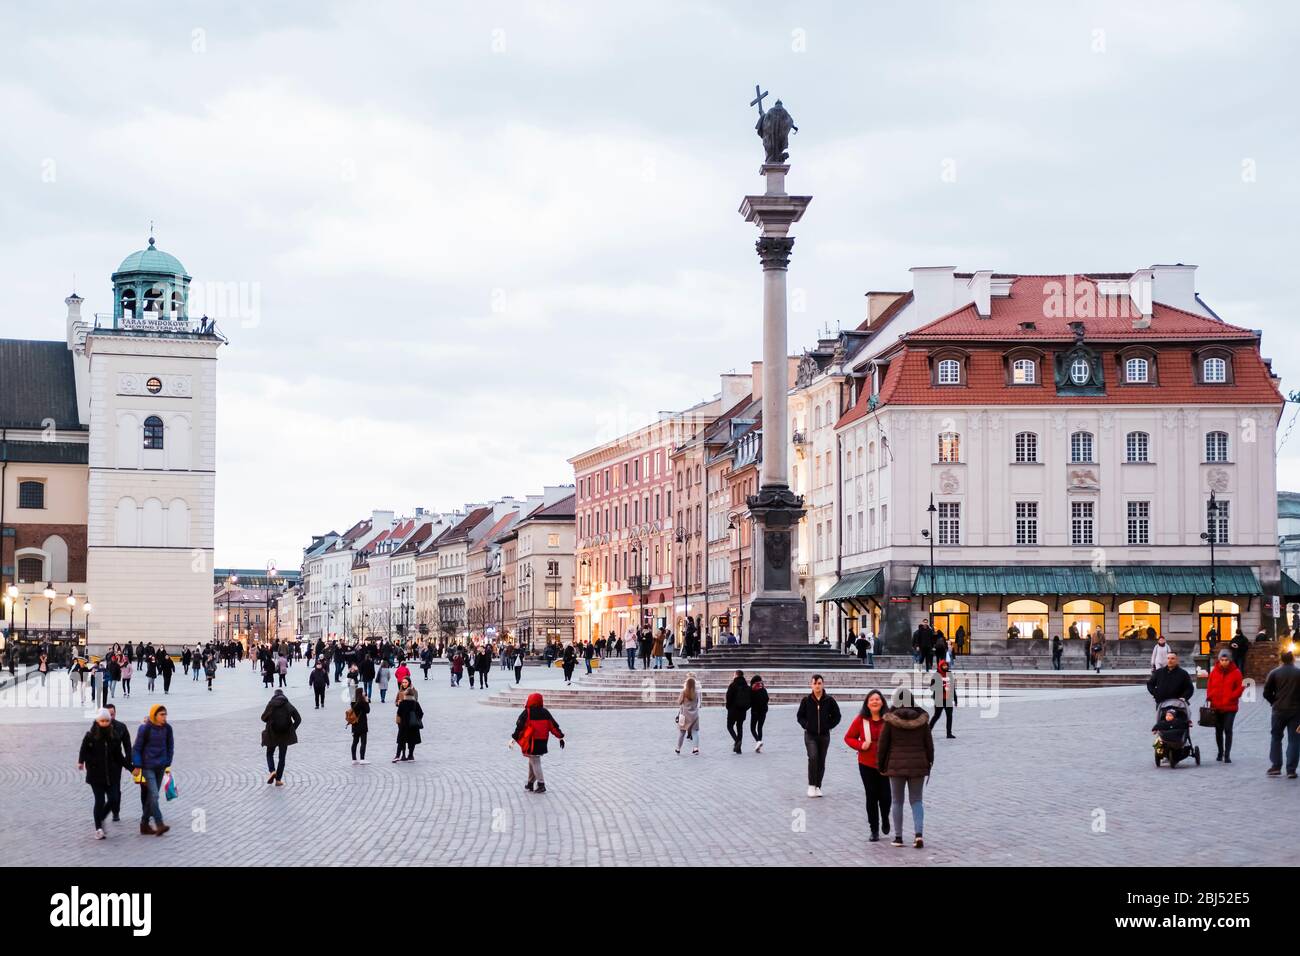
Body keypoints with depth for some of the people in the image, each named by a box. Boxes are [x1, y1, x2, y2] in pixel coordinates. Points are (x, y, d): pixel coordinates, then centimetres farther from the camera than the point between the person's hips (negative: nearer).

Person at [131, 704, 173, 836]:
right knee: (154, 795, -14)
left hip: (160, 767, 5)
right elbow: (137, 748, -5)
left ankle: (144, 824, 20)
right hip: (147, 767, -5)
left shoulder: (167, 728, 2)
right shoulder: (145, 729, -11)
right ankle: (159, 825, -18)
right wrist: (137, 766, -7)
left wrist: (168, 764, 10)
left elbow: (170, 747, 13)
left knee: (151, 796, 11)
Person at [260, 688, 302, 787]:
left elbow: (264, 718, -4)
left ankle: (272, 771, -8)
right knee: (282, 757, 11)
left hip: (272, 734, -1)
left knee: (270, 754, 18)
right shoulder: (289, 706, 1)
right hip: (285, 735, 1)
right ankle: (278, 779, 7)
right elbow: (298, 719, -4)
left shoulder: (271, 704, -5)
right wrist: (292, 729, 5)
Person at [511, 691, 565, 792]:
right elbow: (553, 725, 8)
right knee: (532, 762, 18)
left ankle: (541, 784, -10)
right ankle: (530, 783, 23)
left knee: (535, 763, -3)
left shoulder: (526, 713, -8)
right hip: (542, 742, 5)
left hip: (531, 742, -5)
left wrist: (514, 738, -4)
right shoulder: (545, 712, 6)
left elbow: (519, 727, -9)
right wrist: (560, 737, 13)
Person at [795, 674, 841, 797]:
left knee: (821, 761, 6)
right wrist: (806, 725, -3)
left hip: (824, 735, 1)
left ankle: (818, 787, 18)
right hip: (810, 735, -1)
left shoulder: (829, 700, -2)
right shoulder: (806, 700, -3)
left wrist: (829, 726, -1)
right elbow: (800, 716, 9)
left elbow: (836, 716, 8)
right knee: (813, 757, -19)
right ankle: (811, 785, -10)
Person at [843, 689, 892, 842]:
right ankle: (874, 831, 17)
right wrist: (860, 745, -11)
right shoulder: (861, 720, -2)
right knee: (871, 797, 6)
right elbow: (848, 737, 7)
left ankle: (885, 819, 30)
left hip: (885, 764, -1)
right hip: (867, 765, 1)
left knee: (885, 795, -3)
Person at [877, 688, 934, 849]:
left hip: (896, 765, -2)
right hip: (918, 765, 2)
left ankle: (898, 837, 11)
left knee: (897, 801, 10)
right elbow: (929, 743, 3)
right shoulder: (921, 719, -2)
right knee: (916, 801, 9)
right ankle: (919, 834, -9)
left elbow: (882, 744, -4)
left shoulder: (890, 720, -9)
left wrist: (881, 765, 8)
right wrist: (929, 762, 15)